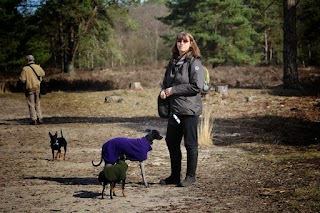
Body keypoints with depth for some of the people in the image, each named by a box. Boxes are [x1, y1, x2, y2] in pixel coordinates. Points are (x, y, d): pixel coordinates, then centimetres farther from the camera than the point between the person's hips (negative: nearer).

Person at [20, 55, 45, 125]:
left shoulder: (25, 69, -11)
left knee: (31, 105, 3)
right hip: (37, 87, 3)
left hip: (29, 88, -3)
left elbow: (22, 80, -13)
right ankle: (40, 118, 10)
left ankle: (34, 120, 1)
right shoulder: (38, 67, 0)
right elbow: (43, 74, 17)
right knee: (38, 104, 14)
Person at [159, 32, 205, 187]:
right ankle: (175, 175, 27)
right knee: (171, 142, 14)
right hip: (174, 110, 8)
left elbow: (197, 86, -19)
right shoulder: (173, 62, 13)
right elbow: (166, 81, 24)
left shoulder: (194, 62, -10)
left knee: (190, 144, 2)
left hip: (189, 110, -8)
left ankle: (190, 177, 12)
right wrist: (164, 90, 1)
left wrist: (174, 90, -15)